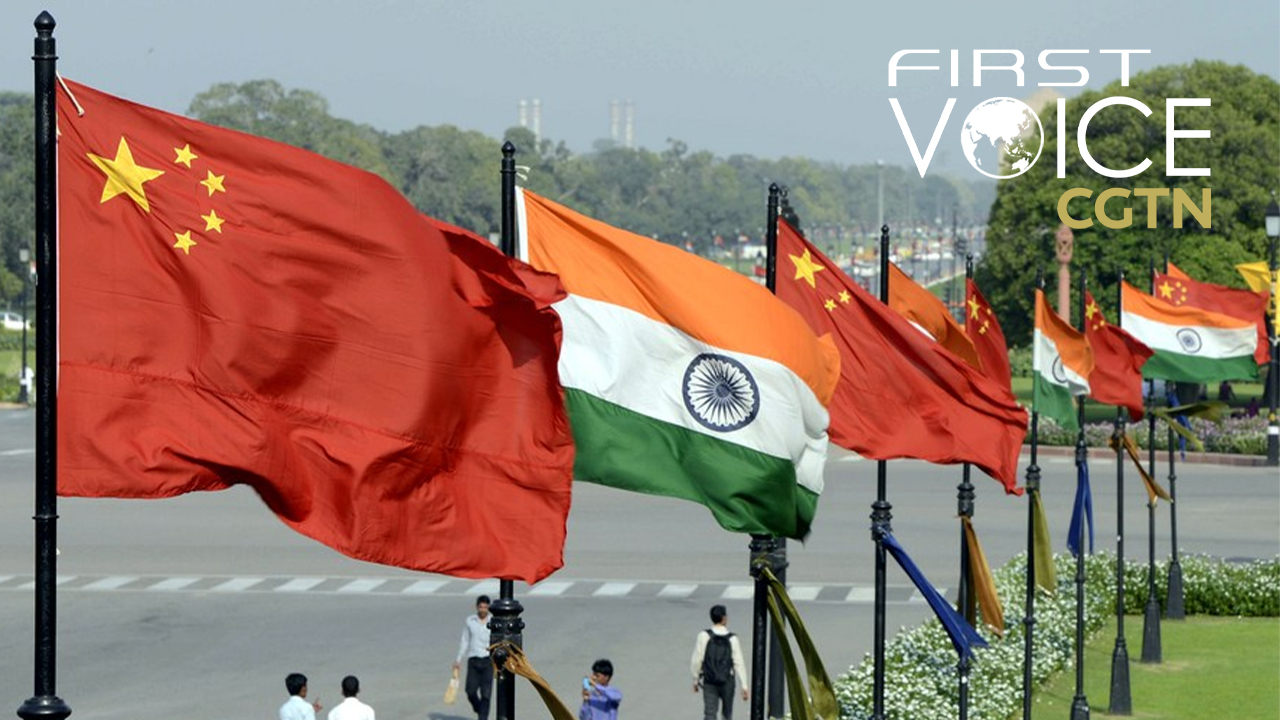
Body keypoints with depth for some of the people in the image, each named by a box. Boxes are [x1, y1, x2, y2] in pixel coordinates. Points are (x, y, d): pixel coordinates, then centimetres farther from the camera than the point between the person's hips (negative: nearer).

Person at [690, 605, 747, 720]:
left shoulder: (704, 636, -9)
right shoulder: (732, 639, -8)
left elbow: (696, 660, -8)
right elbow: (738, 664, -9)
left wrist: (695, 680, 6)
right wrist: (744, 686, -5)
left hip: (709, 682, -1)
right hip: (727, 682, 1)